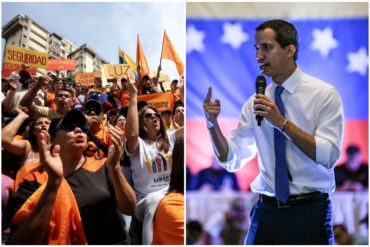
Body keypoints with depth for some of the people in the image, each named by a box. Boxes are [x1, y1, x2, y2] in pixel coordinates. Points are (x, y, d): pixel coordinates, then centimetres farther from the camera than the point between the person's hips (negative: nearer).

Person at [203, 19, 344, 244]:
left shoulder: (324, 94, -6)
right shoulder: (256, 102, 6)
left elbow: (329, 155, -16)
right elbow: (232, 160, 5)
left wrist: (282, 123, -21)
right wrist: (212, 123, -11)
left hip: (309, 212, -4)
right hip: (266, 211, 4)